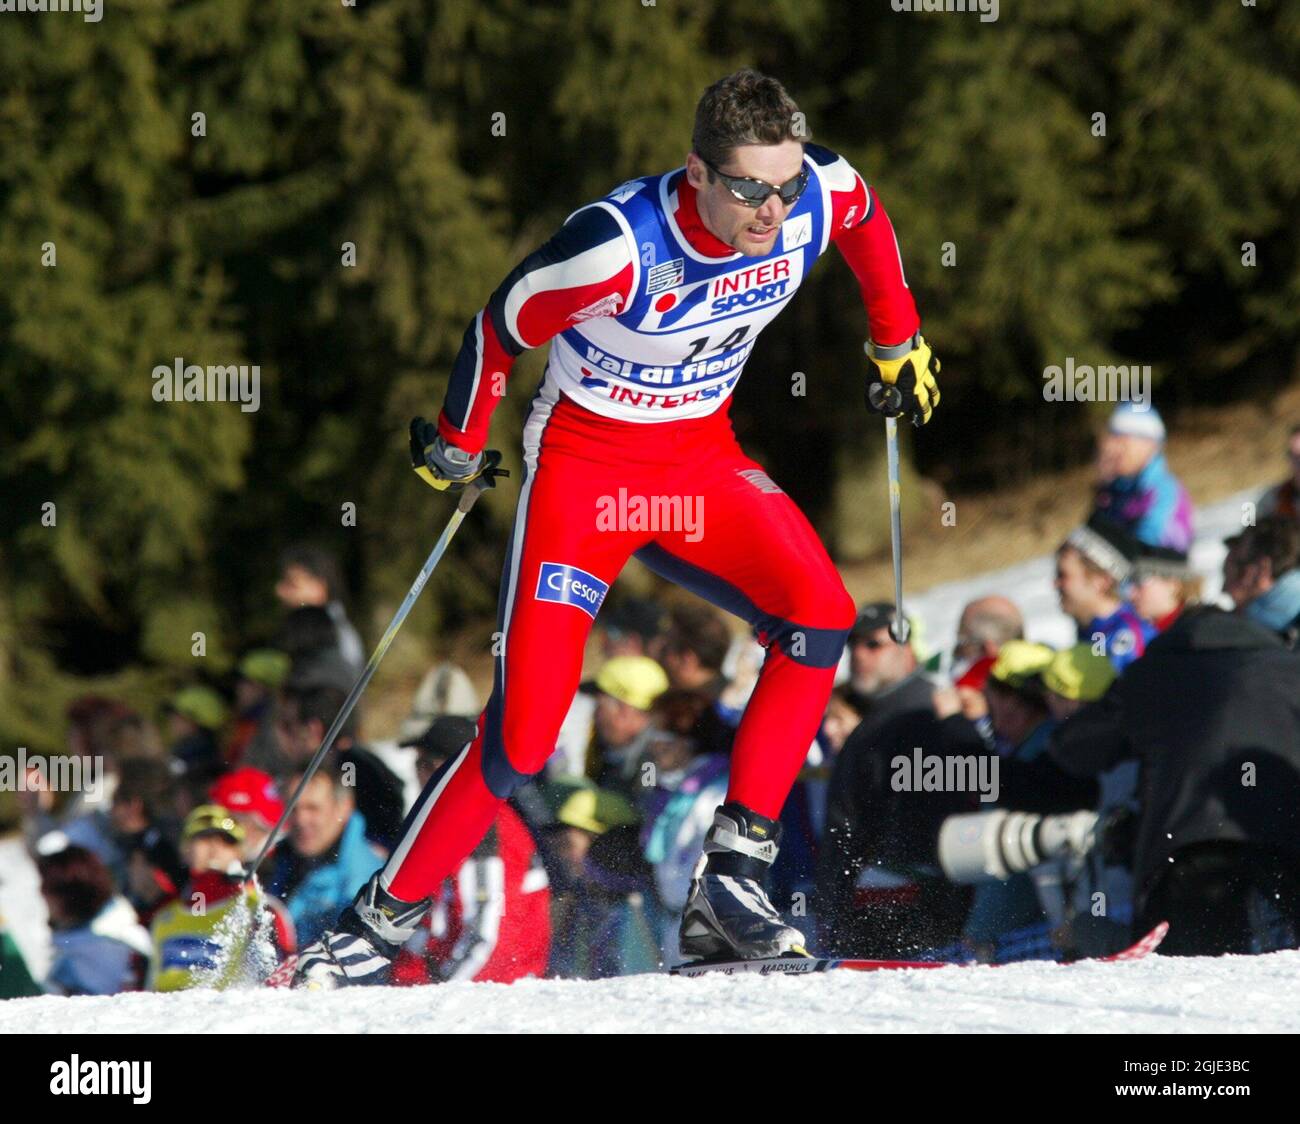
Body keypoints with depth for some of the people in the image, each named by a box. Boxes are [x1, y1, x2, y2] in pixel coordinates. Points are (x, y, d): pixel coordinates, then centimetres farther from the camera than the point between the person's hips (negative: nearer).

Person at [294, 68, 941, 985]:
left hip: (703, 461, 5)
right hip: (586, 463, -4)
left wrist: (899, 342, 19)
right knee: (523, 738, -13)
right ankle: (380, 925, 6)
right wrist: (457, 446, 2)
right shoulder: (618, 247, -30)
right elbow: (502, 328, -12)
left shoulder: (821, 193, -17)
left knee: (821, 613, -24)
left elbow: (868, 218, 10)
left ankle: (732, 885, -18)